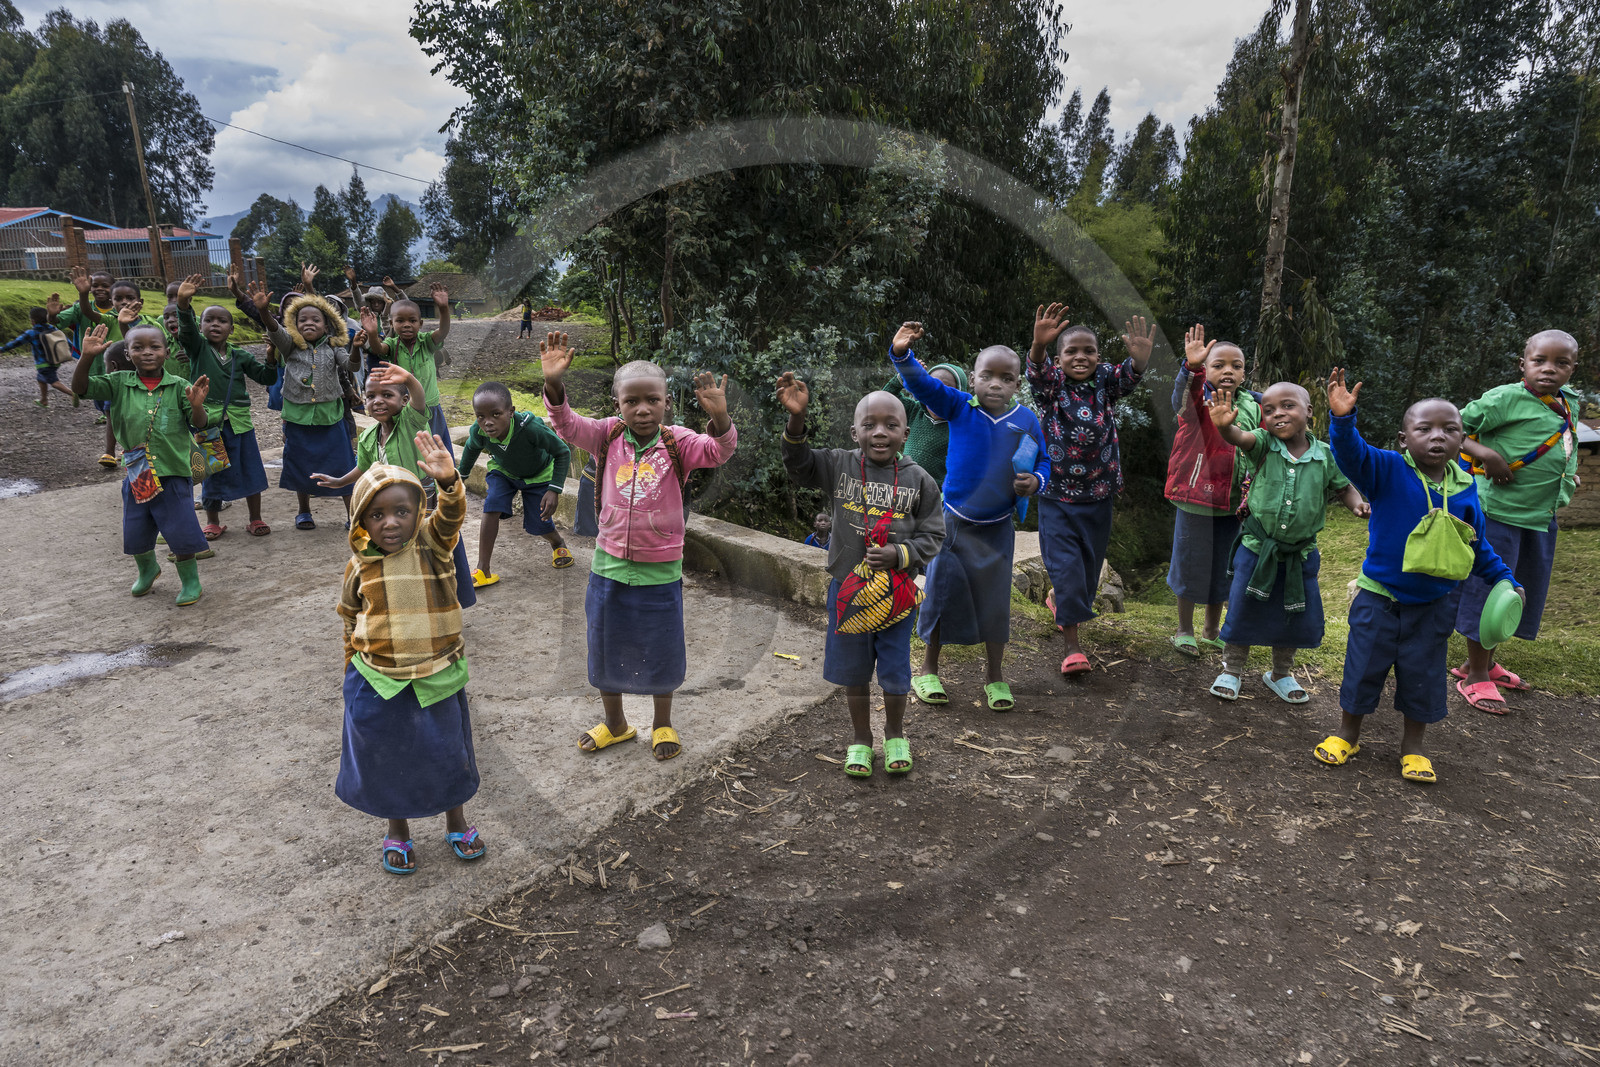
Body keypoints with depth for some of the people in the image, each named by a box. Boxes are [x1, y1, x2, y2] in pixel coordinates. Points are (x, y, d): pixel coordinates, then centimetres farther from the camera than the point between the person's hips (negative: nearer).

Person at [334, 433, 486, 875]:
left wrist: (447, 480, -48)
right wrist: (353, 670, 14)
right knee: (387, 756, 15)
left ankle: (456, 822, 40)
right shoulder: (360, 567, -4)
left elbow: (451, 513, -29)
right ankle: (397, 830, 40)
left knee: (446, 749, 15)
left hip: (437, 675, -1)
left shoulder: (433, 544, -9)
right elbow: (350, 622, 10)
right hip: (378, 682, 1)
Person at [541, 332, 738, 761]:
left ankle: (662, 724, 37)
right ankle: (614, 723, 40)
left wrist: (719, 418, -47)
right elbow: (568, 425, -16)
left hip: (660, 569, -2)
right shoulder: (608, 436, -4)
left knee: (660, 650, 12)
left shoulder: (677, 442, -10)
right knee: (606, 647, 17)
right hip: (609, 565, 2)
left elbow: (717, 452, -25)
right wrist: (554, 383, -35)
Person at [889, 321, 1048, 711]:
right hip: (953, 520, -1)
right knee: (942, 591, 3)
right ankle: (928, 671, 21)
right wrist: (902, 354, -38)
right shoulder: (959, 407, -8)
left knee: (994, 598, 9)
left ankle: (994, 673, 29)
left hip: (996, 528, 2)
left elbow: (1043, 461, 8)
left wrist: (1035, 481, -15)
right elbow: (923, 384, -20)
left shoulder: (1026, 421, -3)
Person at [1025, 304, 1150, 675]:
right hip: (1057, 494, -3)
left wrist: (1140, 356, -46)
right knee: (1065, 565, -7)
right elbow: (1037, 372, -29)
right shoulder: (1052, 384, -8)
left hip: (1098, 494, 3)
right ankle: (1073, 645, 2)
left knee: (1090, 564, 16)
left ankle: (1059, 599, 47)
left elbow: (1128, 377, -23)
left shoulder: (1105, 381, -2)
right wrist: (1039, 343, -52)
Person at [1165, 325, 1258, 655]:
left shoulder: (1252, 407, 5)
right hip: (1195, 501, -4)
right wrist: (1191, 367, -54)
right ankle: (1185, 631, 26)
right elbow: (1184, 394, -34)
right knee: (1190, 565, 8)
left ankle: (1212, 632, 32)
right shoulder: (1198, 400, -9)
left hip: (1232, 505, 4)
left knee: (1222, 569, 15)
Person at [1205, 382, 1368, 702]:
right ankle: (1231, 670, 27)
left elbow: (1343, 487, 9)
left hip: (1300, 554, 2)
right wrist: (1224, 425, -54)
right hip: (1256, 548, -2)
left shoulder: (1324, 455, -4)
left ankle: (1281, 674, 36)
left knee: (1297, 617, 13)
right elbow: (1240, 438, -31)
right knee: (1243, 611, 7)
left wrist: (1358, 504, -13)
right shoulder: (1263, 444, -10)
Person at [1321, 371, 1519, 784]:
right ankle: (1347, 734, 26)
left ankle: (1413, 746, 28)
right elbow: (1351, 452, -34)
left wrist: (1504, 580, 9)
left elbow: (1477, 545, 10)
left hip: (1435, 602, 3)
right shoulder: (1387, 471, -14)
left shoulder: (1465, 488, -3)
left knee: (1423, 672, 11)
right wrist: (1343, 419, -51)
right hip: (1379, 595, -2)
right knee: (1364, 665, 7)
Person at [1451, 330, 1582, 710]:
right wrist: (1486, 455, -27)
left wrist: (1566, 475, 11)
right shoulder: (1507, 398, -14)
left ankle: (1485, 662, 32)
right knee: (1486, 590, 0)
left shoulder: (1569, 402, 8)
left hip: (1542, 517, 8)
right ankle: (1475, 677, 12)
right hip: (1499, 511, -8)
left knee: (1521, 593, 16)